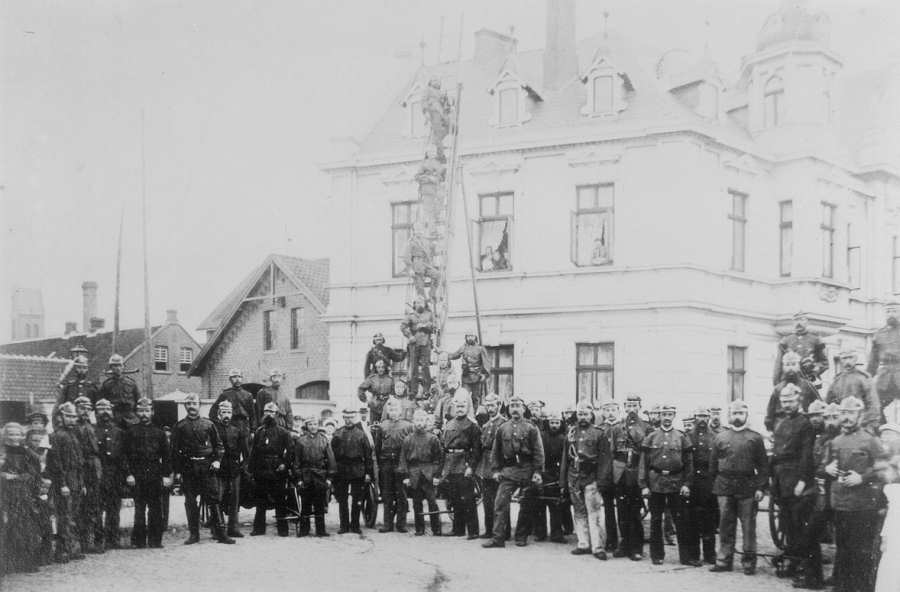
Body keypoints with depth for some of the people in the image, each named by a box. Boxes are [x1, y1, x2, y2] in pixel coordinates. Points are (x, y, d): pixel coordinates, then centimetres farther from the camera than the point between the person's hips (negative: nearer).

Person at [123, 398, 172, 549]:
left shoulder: (159, 432, 10)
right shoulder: (130, 431, 6)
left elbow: (166, 455, 9)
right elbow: (125, 454, 3)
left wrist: (167, 475, 1)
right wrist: (128, 474, -6)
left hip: (155, 475, 1)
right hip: (137, 476, -1)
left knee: (155, 509, 2)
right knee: (139, 508, 0)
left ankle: (155, 540, 8)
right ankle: (139, 540, 5)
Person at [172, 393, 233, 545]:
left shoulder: (208, 424, 8)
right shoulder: (179, 427, 7)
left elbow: (219, 444, 12)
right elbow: (175, 450, 7)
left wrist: (217, 460, -3)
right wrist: (177, 471, 0)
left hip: (207, 466, -1)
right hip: (188, 468, 1)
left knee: (213, 500, -4)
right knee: (190, 502, 4)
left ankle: (220, 532, -2)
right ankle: (194, 533, 12)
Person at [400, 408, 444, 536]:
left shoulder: (433, 438, 4)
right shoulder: (408, 439, 8)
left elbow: (439, 458, 4)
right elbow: (403, 459, 7)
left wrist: (437, 475, -3)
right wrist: (405, 476, 0)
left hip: (429, 475, -2)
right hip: (414, 475, 2)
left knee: (432, 502, -5)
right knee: (416, 504, 5)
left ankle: (436, 530, 1)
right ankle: (419, 529, 13)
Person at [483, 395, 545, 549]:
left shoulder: (531, 429, 0)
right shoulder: (502, 429, 9)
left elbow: (538, 451, -3)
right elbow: (496, 451, 13)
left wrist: (537, 472, -10)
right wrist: (496, 470, 5)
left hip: (526, 471, -2)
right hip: (508, 470, 2)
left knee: (526, 506, 5)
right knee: (500, 503, -8)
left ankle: (521, 537, 18)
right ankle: (498, 538, -9)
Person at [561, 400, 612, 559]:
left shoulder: (599, 433, -1)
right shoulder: (571, 433, 12)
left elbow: (605, 458, -4)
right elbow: (565, 458, 15)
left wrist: (602, 480, -12)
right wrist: (563, 481, 12)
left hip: (591, 479, -5)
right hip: (574, 479, 5)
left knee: (593, 513, -8)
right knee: (579, 512, 9)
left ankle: (598, 546, -6)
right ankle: (583, 544, 15)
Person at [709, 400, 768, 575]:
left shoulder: (755, 438, 4)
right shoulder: (720, 437, 9)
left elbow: (763, 465, 2)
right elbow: (713, 464, 12)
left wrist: (761, 487, -5)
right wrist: (714, 485, 7)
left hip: (747, 488, -2)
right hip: (724, 487, 2)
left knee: (748, 526, 1)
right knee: (726, 525, 5)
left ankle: (749, 561, 8)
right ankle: (724, 560, 11)